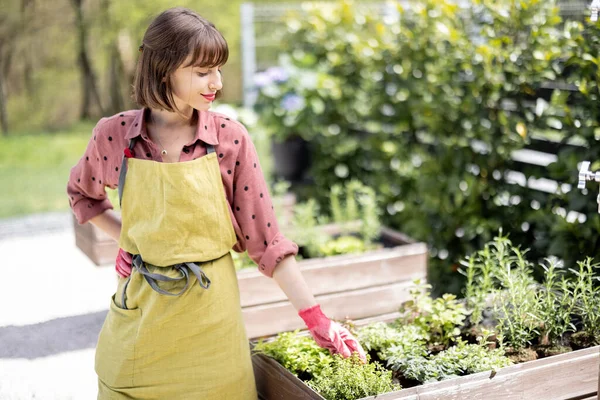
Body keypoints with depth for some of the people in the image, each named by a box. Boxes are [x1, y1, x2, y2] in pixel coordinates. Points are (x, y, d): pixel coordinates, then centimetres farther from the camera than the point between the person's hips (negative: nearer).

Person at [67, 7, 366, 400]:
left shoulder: (230, 137, -8)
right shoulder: (114, 134, -6)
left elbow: (266, 239, -5)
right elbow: (82, 194, 16)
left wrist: (316, 318, -7)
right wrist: (123, 237, 1)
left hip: (210, 314, -1)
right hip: (139, 309, 1)